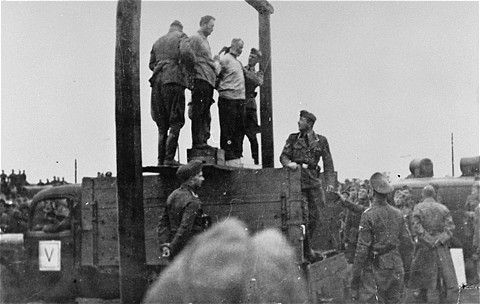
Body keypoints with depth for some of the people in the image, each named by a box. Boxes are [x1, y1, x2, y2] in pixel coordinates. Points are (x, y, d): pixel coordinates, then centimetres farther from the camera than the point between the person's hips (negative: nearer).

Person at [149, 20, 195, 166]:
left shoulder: (158, 42, 24)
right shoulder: (181, 36, 5)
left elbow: (151, 64, 22)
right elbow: (185, 52, -14)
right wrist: (190, 68, 1)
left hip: (157, 82, 6)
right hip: (174, 80, -6)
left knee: (162, 125, 10)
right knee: (176, 122, -4)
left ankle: (161, 159, 7)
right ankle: (169, 159, -12)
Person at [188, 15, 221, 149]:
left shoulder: (205, 40, 26)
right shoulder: (195, 39, -3)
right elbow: (191, 60, -10)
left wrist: (215, 61, 13)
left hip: (209, 80, 10)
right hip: (200, 79, -10)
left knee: (205, 113, 8)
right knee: (198, 113, -11)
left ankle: (203, 140, 10)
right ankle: (197, 142, -12)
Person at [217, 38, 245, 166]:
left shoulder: (238, 63, 21)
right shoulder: (225, 59, -5)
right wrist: (221, 90, -9)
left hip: (240, 99, 9)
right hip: (228, 99, -9)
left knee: (239, 129, 9)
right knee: (228, 131, -7)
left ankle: (237, 156, 14)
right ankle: (229, 158, -7)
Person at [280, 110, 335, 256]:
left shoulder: (320, 140, 6)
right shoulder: (293, 138, 8)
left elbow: (328, 162, 5)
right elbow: (283, 156, 6)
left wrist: (330, 182, -4)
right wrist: (289, 163, -18)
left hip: (313, 181, 1)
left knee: (316, 215, 0)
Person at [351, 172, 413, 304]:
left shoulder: (368, 215, -11)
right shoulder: (397, 213, 5)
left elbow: (362, 248, -13)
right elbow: (407, 241, 10)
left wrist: (356, 276, -9)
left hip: (379, 265, -4)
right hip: (397, 264, 4)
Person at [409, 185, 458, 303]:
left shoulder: (418, 208, -6)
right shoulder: (443, 208, 1)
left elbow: (416, 227, -14)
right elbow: (450, 227, -6)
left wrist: (428, 240, -12)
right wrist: (440, 239, -11)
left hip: (424, 245, -1)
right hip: (441, 248, 1)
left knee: (423, 271, 14)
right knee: (444, 270, 7)